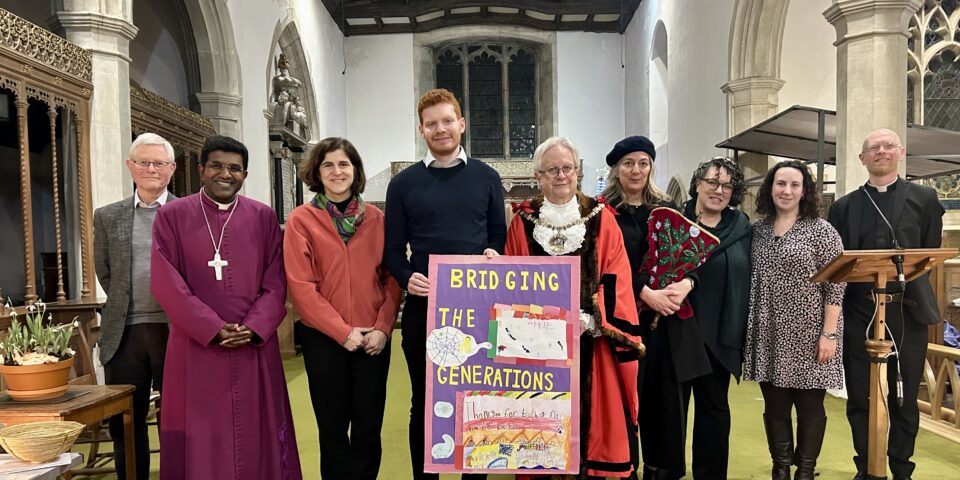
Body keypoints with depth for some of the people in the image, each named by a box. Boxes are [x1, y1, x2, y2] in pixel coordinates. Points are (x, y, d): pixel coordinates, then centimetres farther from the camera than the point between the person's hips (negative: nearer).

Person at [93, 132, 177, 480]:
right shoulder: (107, 217, 9)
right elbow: (104, 273, 15)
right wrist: (127, 307, 9)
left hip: (175, 330, -2)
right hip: (125, 334, 3)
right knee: (125, 422, 11)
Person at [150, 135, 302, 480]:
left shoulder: (264, 217, 6)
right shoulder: (172, 216, 3)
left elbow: (276, 282, 2)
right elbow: (166, 283, -5)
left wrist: (253, 328, -12)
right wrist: (213, 329, -13)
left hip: (255, 348, 1)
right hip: (196, 348, -1)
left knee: (256, 436, 8)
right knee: (201, 439, 6)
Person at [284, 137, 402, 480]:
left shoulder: (375, 218, 4)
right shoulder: (301, 219, -4)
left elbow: (392, 277, 4)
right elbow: (300, 285, -9)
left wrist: (383, 327, -8)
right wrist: (342, 331, -12)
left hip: (374, 339, 2)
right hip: (324, 339, -2)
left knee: (369, 427, 11)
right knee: (333, 428, 13)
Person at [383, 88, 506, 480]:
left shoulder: (486, 177, 6)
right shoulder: (403, 183, 4)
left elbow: (500, 235, 11)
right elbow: (393, 249, 4)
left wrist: (494, 255, -10)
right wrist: (406, 278, -15)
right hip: (423, 307, 0)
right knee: (424, 403, 10)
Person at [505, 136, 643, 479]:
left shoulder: (601, 219, 4)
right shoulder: (522, 222, 6)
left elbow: (617, 279, -2)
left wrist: (588, 320, -13)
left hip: (591, 338, 0)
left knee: (590, 410, 4)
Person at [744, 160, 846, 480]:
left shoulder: (821, 230, -4)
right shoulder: (758, 230, 8)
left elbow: (835, 286, -8)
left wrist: (829, 334, -13)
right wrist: (747, 328, 7)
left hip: (808, 337, -3)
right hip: (769, 337, 4)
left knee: (810, 407, 8)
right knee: (774, 407, 10)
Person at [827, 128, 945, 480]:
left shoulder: (924, 199, 7)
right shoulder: (844, 206, 9)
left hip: (907, 312, -1)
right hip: (857, 313, 1)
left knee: (904, 399, 10)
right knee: (860, 400, 6)